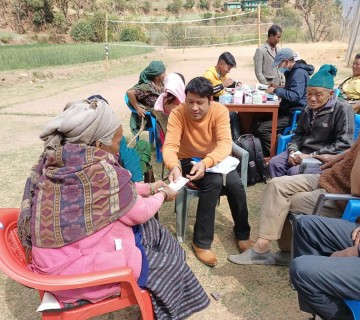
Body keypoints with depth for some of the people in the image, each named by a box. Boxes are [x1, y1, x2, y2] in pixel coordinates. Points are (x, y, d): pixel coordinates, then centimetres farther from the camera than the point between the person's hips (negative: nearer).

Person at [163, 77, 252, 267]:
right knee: (214, 182, -31)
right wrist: (174, 167, -51)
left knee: (235, 184, -25)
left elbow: (225, 144, -29)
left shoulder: (220, 111, -17)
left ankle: (242, 233, 3)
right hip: (188, 161, -2)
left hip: (214, 160, 2)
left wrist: (206, 163, -48)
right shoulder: (177, 113, -19)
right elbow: (170, 146, -28)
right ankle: (201, 242, -17)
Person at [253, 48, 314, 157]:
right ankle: (265, 153, 7)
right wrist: (278, 88, 7)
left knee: (263, 128, -22)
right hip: (288, 110, 11)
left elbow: (294, 96, -30)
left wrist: (276, 90, -19)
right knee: (257, 122, 1)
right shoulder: (293, 71, 15)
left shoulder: (299, 73, -18)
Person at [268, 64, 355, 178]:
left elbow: (344, 144, -15)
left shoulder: (342, 109, -9)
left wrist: (311, 156, -20)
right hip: (302, 151, 6)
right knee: (274, 163, -17)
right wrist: (292, 150, -3)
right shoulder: (308, 109, 11)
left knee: (294, 172, -30)